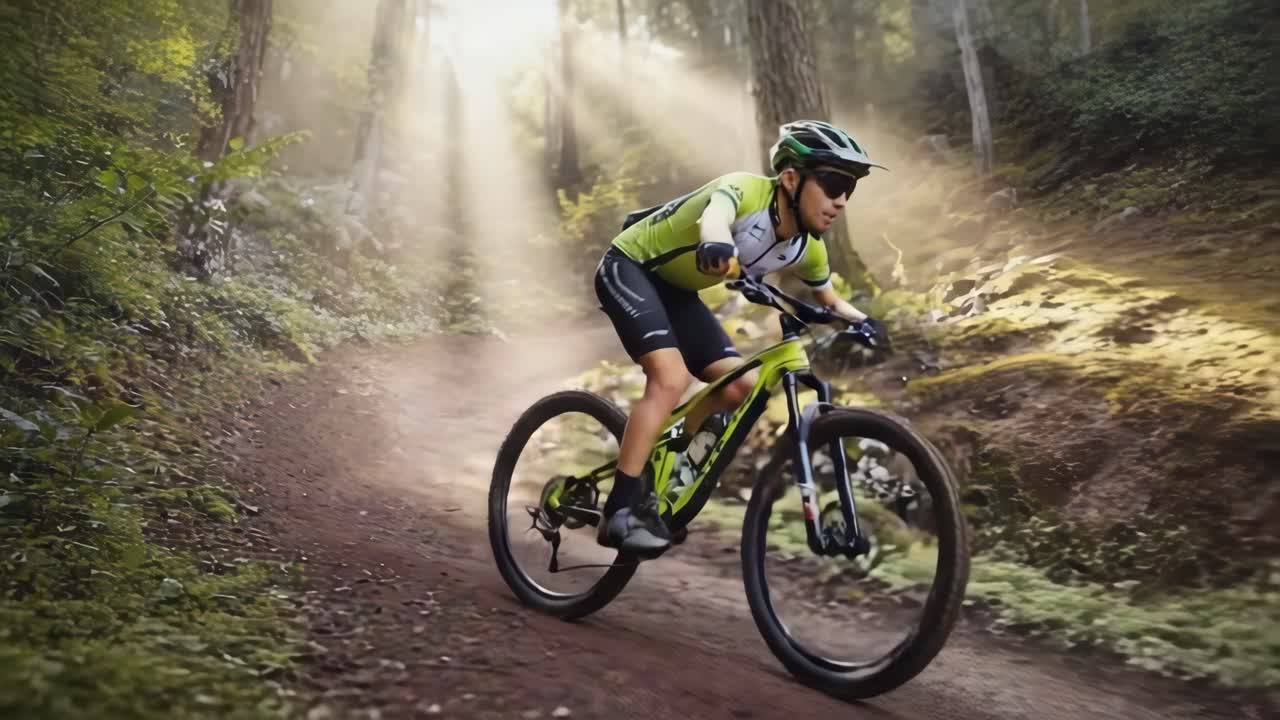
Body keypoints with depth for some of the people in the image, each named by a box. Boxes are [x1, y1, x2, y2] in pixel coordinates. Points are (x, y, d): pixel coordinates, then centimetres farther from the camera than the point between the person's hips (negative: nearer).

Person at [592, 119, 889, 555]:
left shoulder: (806, 249, -6)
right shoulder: (746, 190, -28)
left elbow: (829, 299, 12)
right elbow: (713, 217, -51)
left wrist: (860, 320, -10)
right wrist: (716, 245, -74)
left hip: (677, 291, 8)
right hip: (629, 267, -8)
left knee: (741, 387, -4)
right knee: (671, 377, -26)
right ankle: (620, 509, -21)